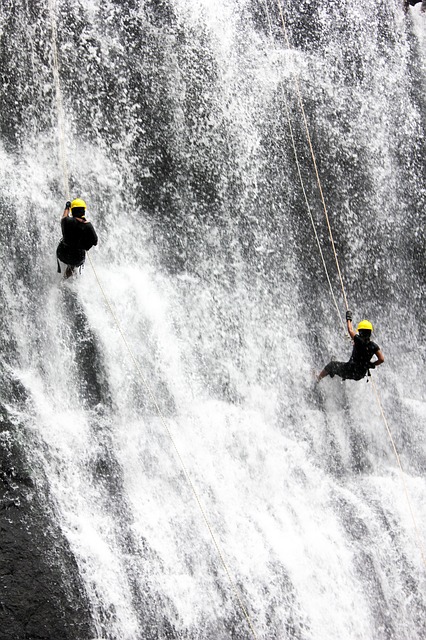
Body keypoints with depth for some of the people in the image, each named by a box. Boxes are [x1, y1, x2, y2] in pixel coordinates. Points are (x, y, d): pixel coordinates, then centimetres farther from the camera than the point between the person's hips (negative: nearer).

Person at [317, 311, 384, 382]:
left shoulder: (358, 340, -18)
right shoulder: (374, 346, -9)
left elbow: (350, 330, -1)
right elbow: (381, 359, -12)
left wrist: (349, 318, 15)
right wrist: (371, 365, 5)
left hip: (350, 371, -5)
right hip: (361, 375, 5)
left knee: (331, 365, 19)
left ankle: (317, 380, 35)